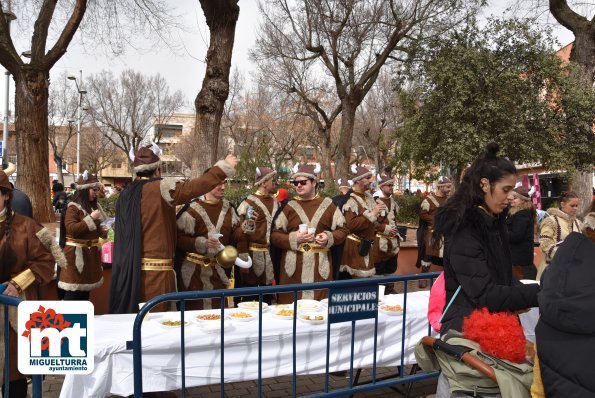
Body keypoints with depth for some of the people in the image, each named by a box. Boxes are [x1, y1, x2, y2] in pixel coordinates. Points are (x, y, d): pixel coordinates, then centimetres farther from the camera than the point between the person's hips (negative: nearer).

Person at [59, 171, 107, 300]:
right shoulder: (73, 207, -12)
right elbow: (72, 229, -23)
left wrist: (103, 231, 3)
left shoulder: (94, 206, 12)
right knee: (73, 290, -5)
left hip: (90, 253, 8)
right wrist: (91, 218, -22)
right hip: (76, 253, -8)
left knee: (86, 289, 13)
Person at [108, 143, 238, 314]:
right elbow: (193, 187, -20)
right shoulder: (159, 189, -11)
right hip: (154, 269, -7)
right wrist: (224, 167, -15)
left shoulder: (125, 194, 11)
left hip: (128, 268, 8)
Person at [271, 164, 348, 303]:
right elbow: (274, 236, 3)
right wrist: (294, 238, -13)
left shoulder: (327, 205, 6)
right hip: (293, 267, 0)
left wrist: (329, 237, -11)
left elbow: (342, 230, 9)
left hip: (320, 266, 0)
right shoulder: (289, 207, 5)